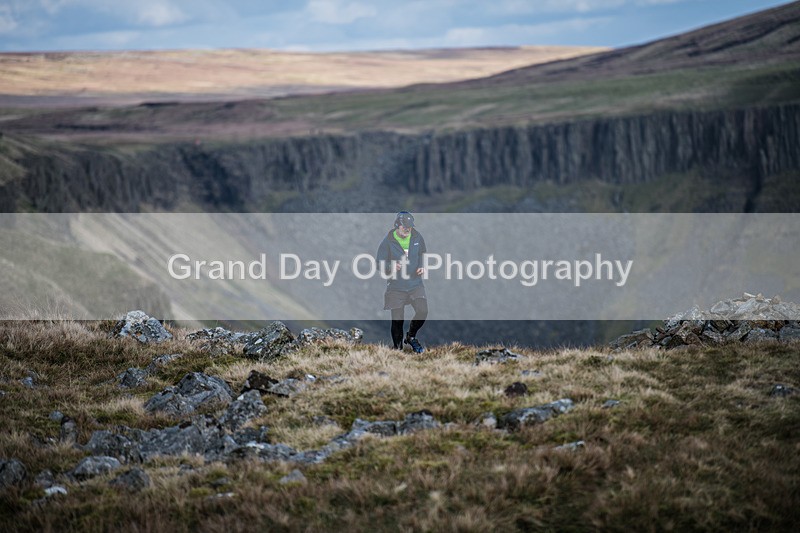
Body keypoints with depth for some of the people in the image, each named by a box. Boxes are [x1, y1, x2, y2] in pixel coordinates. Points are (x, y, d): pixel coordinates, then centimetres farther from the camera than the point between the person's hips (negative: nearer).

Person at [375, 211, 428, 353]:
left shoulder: (417, 237, 1)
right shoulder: (388, 241, -8)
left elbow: (423, 255, 18)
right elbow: (379, 262, -5)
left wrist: (422, 267, -1)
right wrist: (391, 267, -25)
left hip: (415, 284, 2)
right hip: (396, 286, -2)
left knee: (423, 311, -14)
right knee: (397, 320, -1)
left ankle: (411, 337, 14)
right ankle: (398, 348, 18)